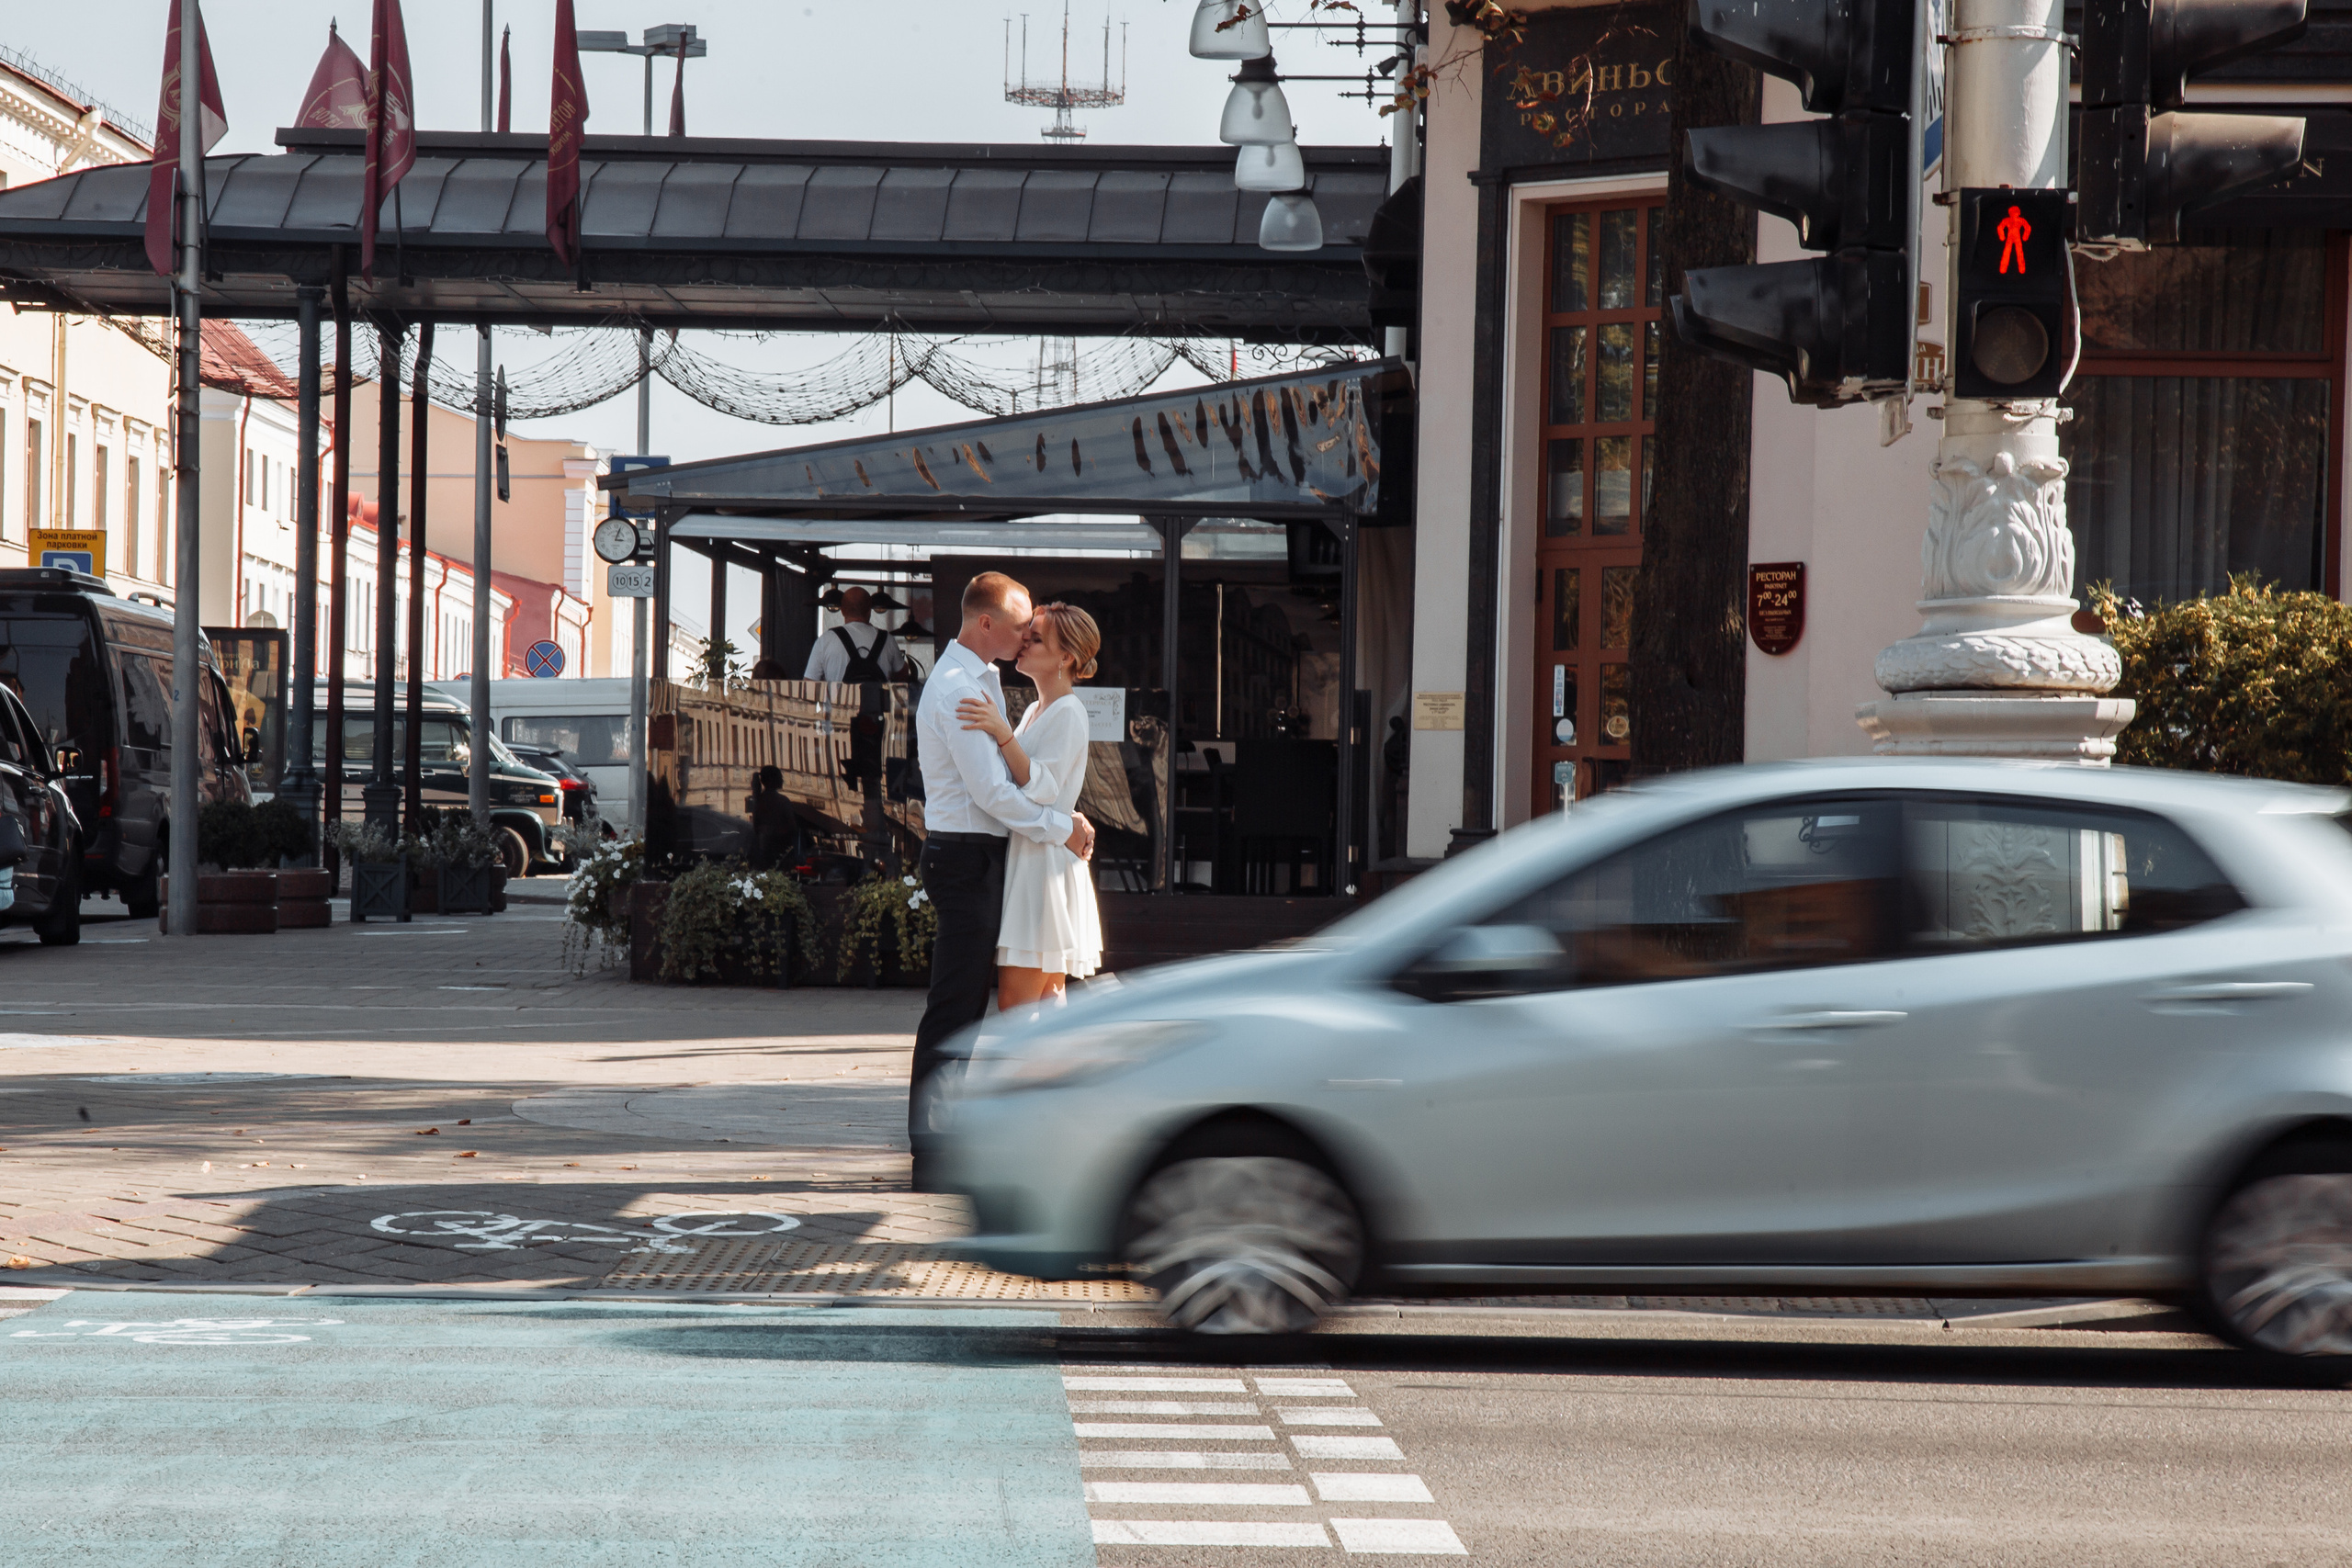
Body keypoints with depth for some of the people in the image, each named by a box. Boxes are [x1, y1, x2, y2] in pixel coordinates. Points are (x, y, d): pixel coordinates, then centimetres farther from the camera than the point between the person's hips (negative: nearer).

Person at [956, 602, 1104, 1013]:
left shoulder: (1068, 713, -11)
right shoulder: (1036, 710, 18)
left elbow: (1042, 788, -21)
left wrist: (1002, 733, -29)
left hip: (1045, 862, -10)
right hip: (1025, 859, 10)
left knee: (1015, 1002, -13)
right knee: (1048, 997, 9)